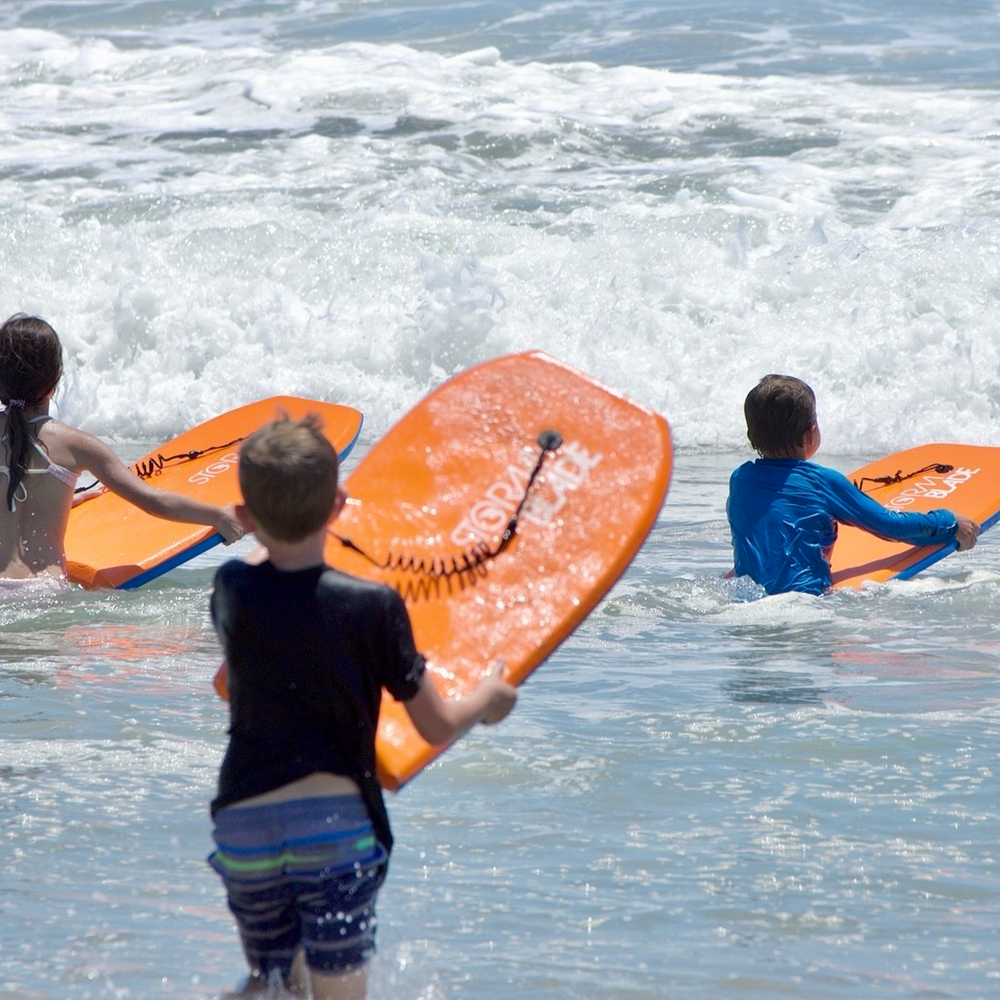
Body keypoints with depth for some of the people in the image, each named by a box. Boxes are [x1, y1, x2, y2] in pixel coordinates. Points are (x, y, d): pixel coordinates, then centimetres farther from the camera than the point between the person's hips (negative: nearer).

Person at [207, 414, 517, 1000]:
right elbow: (438, 728, 0)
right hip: (336, 821, -3)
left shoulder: (232, 591, 2)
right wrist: (488, 697, 20)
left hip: (242, 822, 4)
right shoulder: (372, 606, -7)